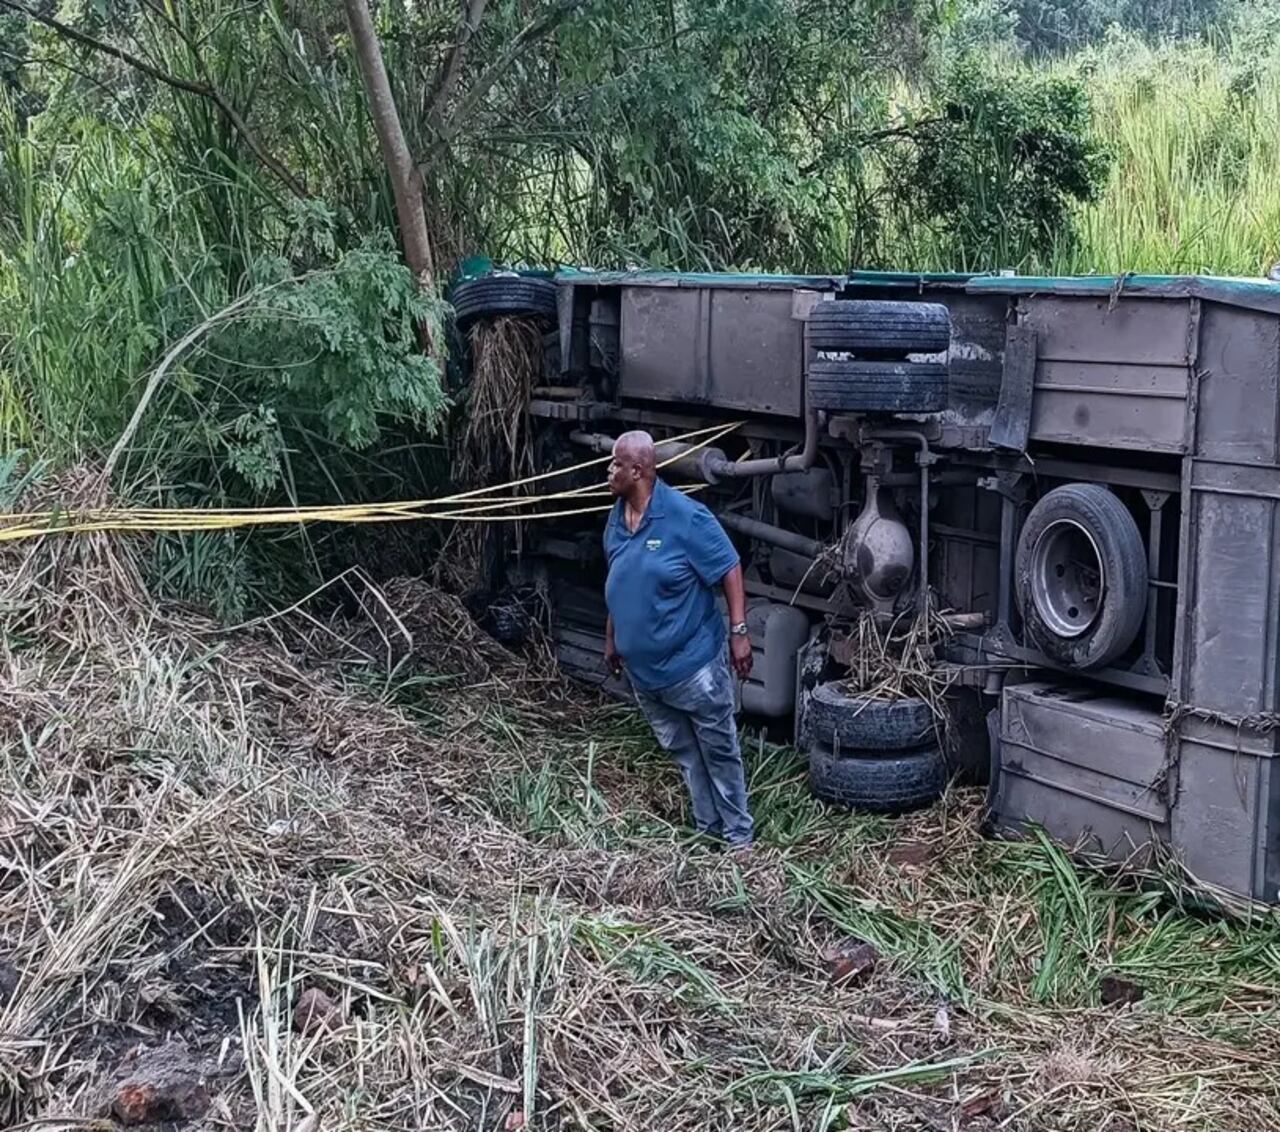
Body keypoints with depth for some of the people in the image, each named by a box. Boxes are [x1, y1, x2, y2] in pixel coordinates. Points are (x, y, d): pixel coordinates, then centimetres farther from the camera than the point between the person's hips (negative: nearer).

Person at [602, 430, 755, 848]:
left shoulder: (685, 516, -19)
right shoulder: (616, 519, 3)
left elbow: (729, 570, -15)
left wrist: (739, 632, -18)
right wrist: (612, 638, 22)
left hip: (693, 661, -7)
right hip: (643, 667, 7)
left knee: (719, 750, 6)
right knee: (682, 751, 18)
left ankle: (739, 835, 19)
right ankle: (708, 827, 32)